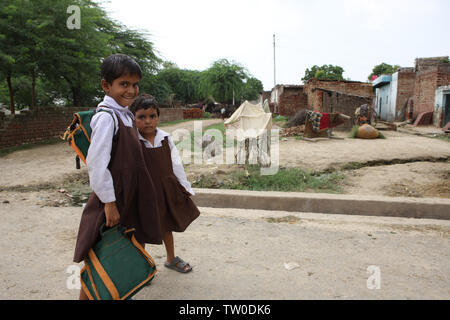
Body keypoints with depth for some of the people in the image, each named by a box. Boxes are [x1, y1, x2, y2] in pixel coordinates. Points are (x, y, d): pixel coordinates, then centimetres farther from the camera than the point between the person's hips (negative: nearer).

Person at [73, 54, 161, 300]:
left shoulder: (126, 114, 8)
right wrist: (109, 203, -20)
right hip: (112, 199, -9)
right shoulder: (106, 116, -19)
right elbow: (96, 164, -23)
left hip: (129, 197, 9)